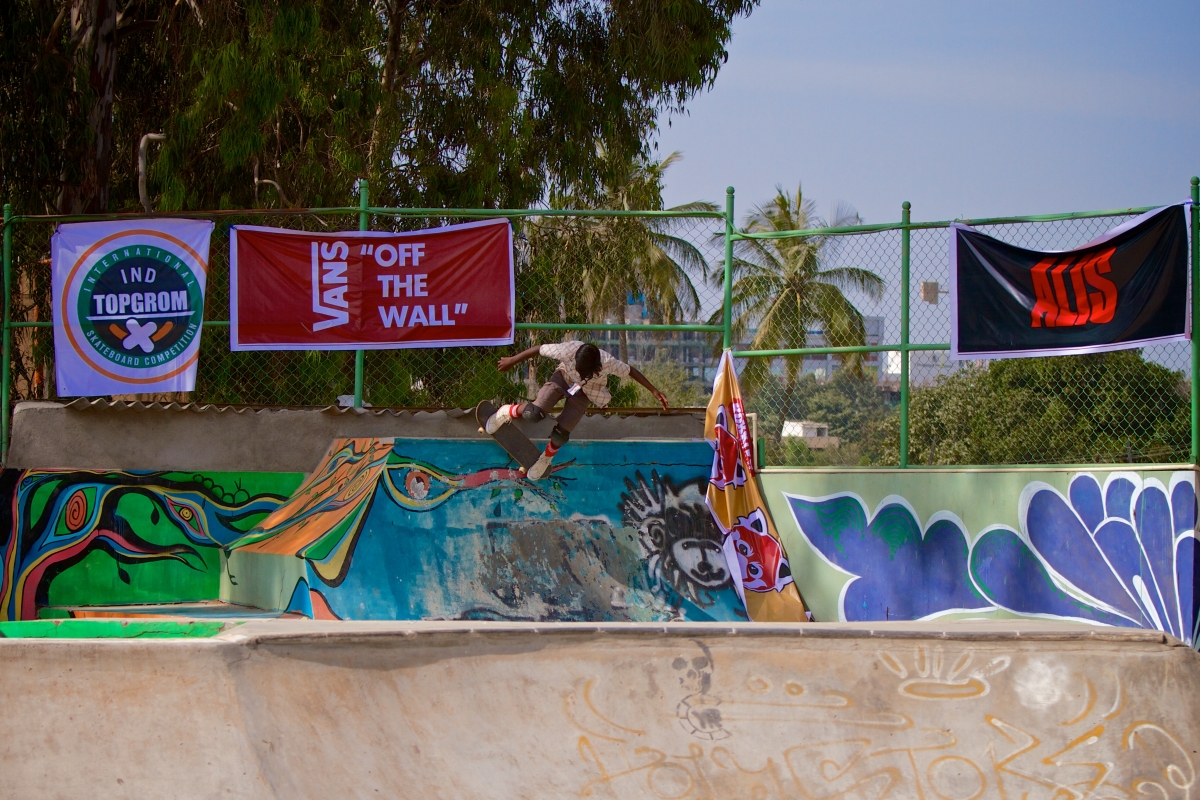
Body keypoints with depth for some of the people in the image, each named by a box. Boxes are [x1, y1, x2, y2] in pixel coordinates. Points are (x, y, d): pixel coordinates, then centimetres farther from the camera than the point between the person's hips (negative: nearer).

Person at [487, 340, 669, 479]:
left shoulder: (608, 363, -37)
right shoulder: (568, 350, -38)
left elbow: (631, 371, -20)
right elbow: (537, 350, -23)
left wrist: (654, 390, -20)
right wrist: (512, 361, -10)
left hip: (586, 392, 0)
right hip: (563, 377, 0)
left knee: (561, 434, -8)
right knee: (535, 413, -23)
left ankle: (546, 459, 26)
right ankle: (507, 412, 11)